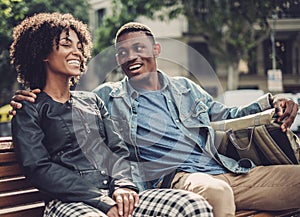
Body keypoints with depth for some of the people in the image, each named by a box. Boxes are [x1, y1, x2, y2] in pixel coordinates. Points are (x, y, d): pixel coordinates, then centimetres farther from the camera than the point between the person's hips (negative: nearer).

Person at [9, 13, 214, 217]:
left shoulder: (92, 101, 24)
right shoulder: (30, 110, 9)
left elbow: (118, 149, 16)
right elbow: (39, 169, -4)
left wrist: (123, 184, -7)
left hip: (116, 195, 6)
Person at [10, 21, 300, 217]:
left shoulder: (185, 87, 24)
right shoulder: (108, 96, 14)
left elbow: (225, 116, 29)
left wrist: (270, 103, 14)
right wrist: (27, 100, -5)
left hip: (231, 173, 6)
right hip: (177, 177, -5)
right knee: (215, 192, -42)